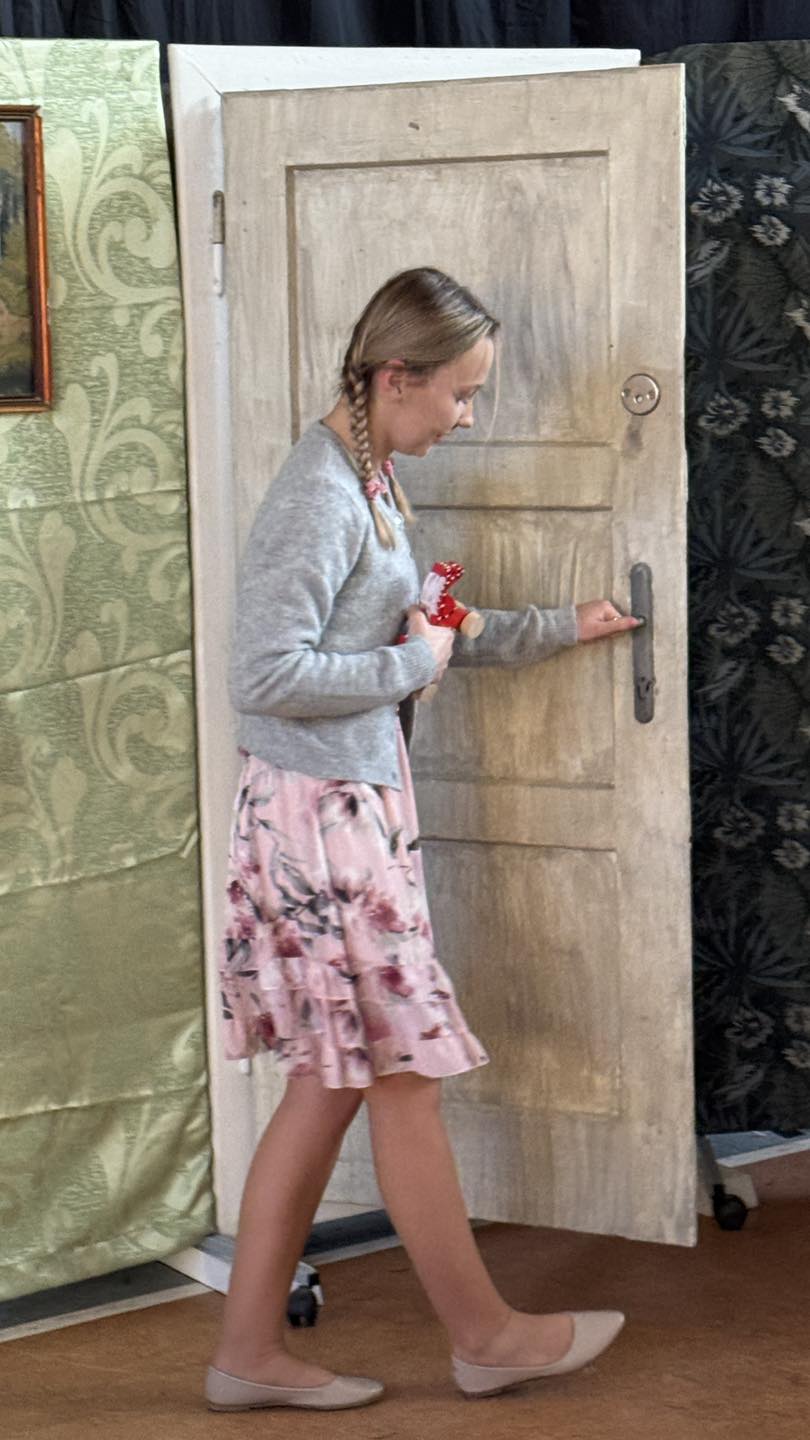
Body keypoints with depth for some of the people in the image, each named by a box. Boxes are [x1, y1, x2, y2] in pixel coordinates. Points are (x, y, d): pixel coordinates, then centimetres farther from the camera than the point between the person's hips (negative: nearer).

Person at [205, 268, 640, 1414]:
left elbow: (418, 633, 21)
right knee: (404, 1075, 3)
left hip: (356, 803, 10)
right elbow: (266, 676, -24)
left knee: (333, 1084, 12)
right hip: (320, 813, -10)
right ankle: (485, 1335, 18)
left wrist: (559, 627, 21)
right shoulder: (318, 497, -19)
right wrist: (412, 664, -14)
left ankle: (251, 1350, 18)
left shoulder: (373, 478, 10)